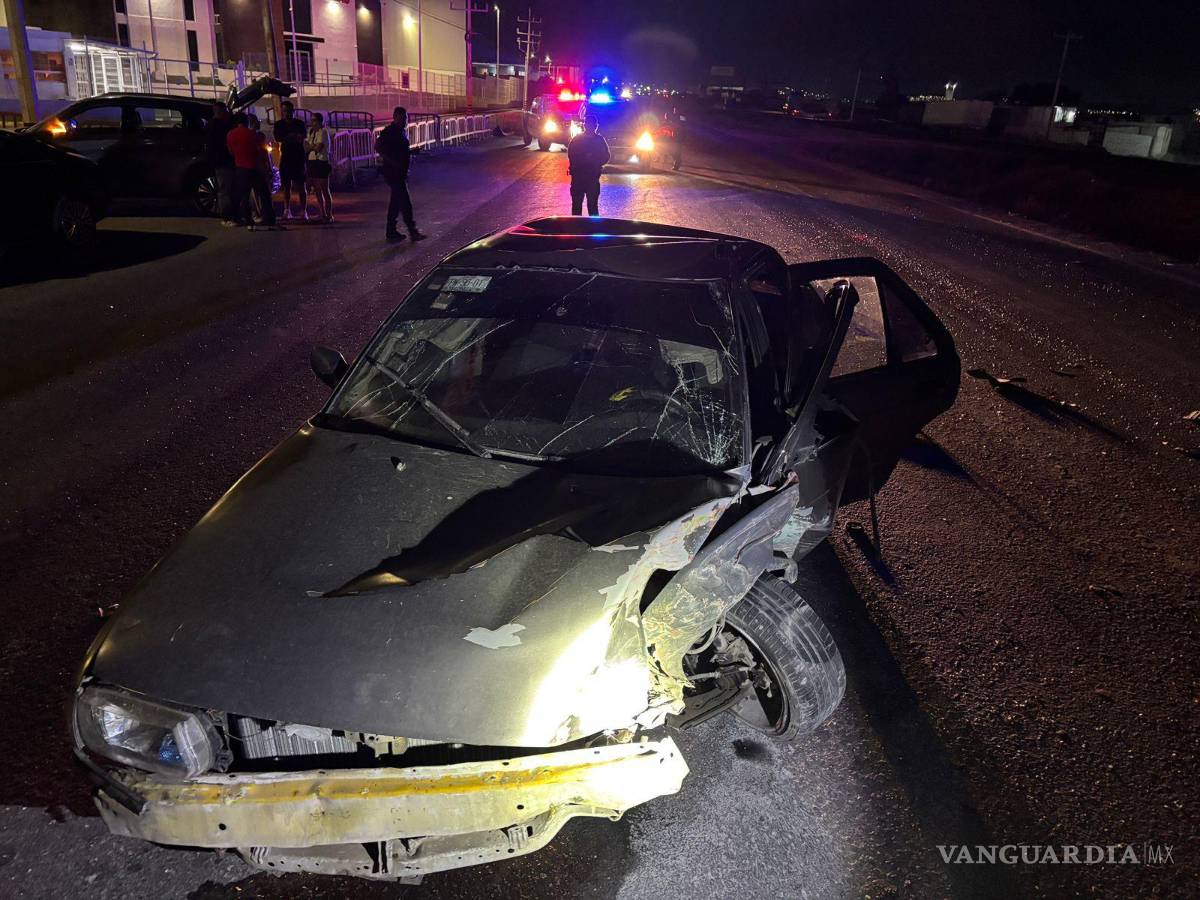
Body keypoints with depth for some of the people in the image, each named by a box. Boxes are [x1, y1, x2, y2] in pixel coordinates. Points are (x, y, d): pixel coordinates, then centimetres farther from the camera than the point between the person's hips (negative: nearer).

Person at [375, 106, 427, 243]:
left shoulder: (402, 131, 14)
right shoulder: (389, 131, -13)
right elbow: (378, 147, -18)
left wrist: (410, 151, 7)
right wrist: (392, 161, -22)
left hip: (401, 172, 10)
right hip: (393, 172, -10)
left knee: (396, 201, 13)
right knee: (405, 202, -10)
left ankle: (391, 231, 19)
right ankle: (413, 231, -7)